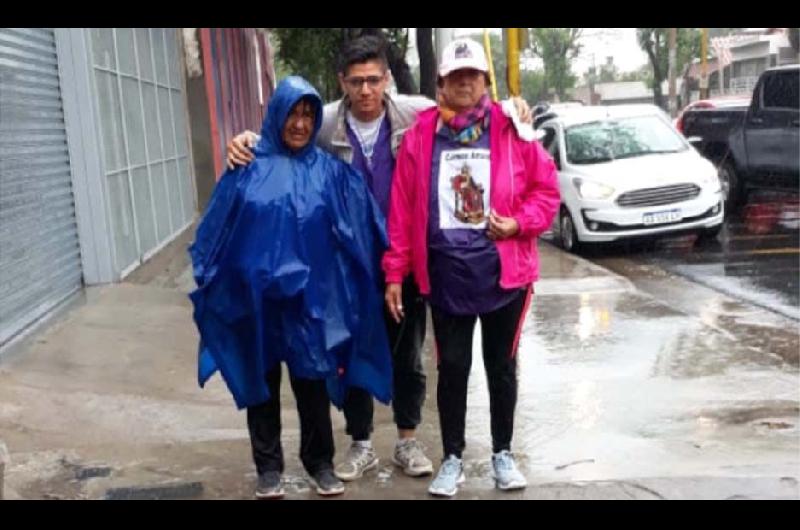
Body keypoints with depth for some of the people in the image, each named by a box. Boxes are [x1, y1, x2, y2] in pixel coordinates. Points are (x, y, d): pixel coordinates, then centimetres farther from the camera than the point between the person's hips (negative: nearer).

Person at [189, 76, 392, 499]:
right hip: (256, 297, 0)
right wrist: (207, 278, 0)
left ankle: (320, 463, 27)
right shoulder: (248, 169, -2)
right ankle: (268, 467, 26)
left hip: (310, 297, 0)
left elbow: (364, 229, -1)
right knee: (261, 382, 11)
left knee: (313, 382, 10)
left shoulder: (330, 171, 1)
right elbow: (217, 230, 2)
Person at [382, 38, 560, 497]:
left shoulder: (511, 129, -2)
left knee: (502, 366, 12)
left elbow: (546, 188, 3)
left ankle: (503, 454, 29)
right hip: (446, 274, 0)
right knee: (452, 368, 8)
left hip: (504, 271, 0)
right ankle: (453, 459, 23)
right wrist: (396, 271, -1)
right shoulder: (420, 136, 1)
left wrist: (520, 222, -15)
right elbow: (402, 208, 0)